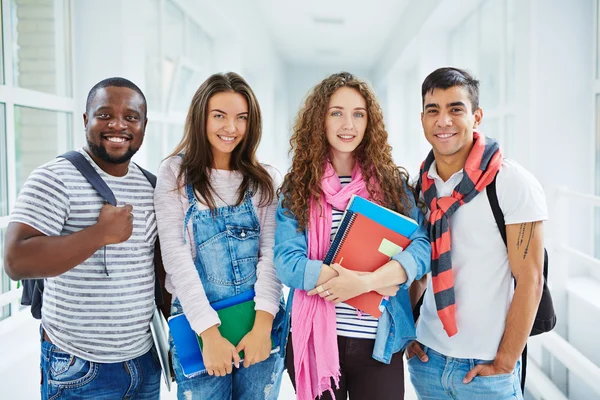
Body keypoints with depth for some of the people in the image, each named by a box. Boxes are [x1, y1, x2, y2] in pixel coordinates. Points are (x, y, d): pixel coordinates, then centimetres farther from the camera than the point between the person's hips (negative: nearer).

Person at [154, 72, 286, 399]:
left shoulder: (265, 180, 5)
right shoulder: (175, 175, -2)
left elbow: (271, 253, -3)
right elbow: (176, 257, -9)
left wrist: (262, 323, -16)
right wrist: (209, 332, -16)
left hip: (261, 324, 2)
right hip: (198, 325, -2)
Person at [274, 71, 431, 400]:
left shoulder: (391, 182, 3)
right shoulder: (298, 187, -1)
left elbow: (423, 246, -8)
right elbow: (287, 264, -12)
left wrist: (365, 282, -26)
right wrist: (379, 285, -16)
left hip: (379, 342, 1)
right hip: (315, 338, 0)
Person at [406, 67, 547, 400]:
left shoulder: (513, 183, -13)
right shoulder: (419, 185, 1)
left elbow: (529, 280, -12)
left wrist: (504, 363, -12)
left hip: (484, 368, -4)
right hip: (426, 358, 4)